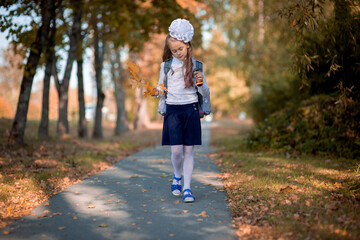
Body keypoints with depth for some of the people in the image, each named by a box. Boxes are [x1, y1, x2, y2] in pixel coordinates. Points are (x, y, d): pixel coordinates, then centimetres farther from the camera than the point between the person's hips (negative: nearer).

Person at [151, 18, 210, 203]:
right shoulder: (166, 66, 5)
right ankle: (177, 176, 24)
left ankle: (187, 188, 10)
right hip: (172, 110, 0)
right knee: (176, 150, -6)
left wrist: (201, 84, -16)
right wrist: (156, 92, -8)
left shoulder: (195, 65, 2)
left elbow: (206, 94, 4)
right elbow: (161, 89, 14)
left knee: (189, 150, 1)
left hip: (191, 110, 0)